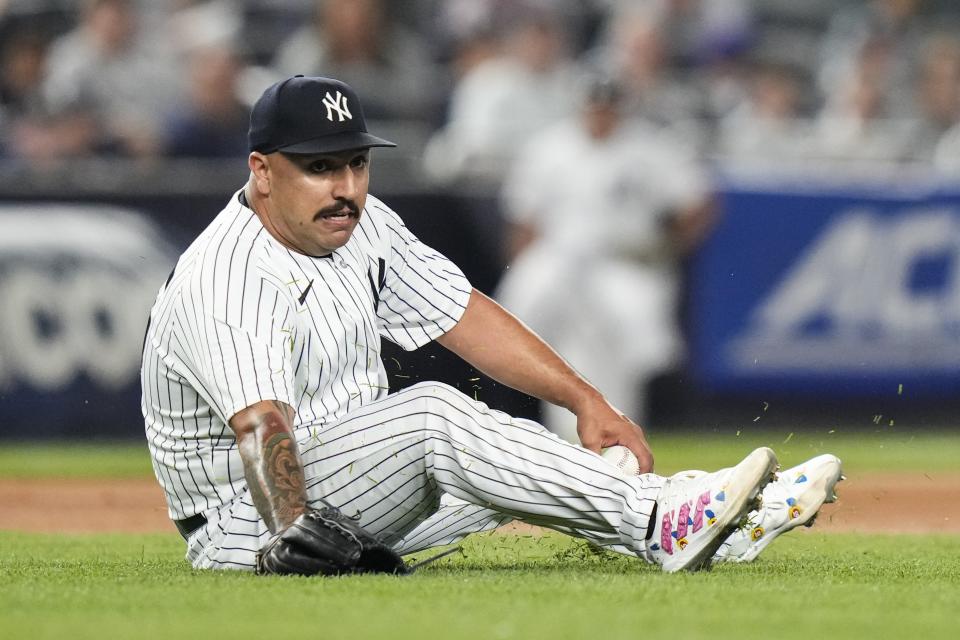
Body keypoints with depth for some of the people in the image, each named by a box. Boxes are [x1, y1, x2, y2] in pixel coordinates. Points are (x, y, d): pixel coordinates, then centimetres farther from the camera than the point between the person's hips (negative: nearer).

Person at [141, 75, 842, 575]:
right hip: (246, 527, -9)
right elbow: (261, 423, -39)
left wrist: (588, 401, 0)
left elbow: (464, 314, 8)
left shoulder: (359, 224, 4)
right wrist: (292, 534, -53)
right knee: (431, 414, -28)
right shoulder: (226, 281, -24)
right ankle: (660, 525, -32)